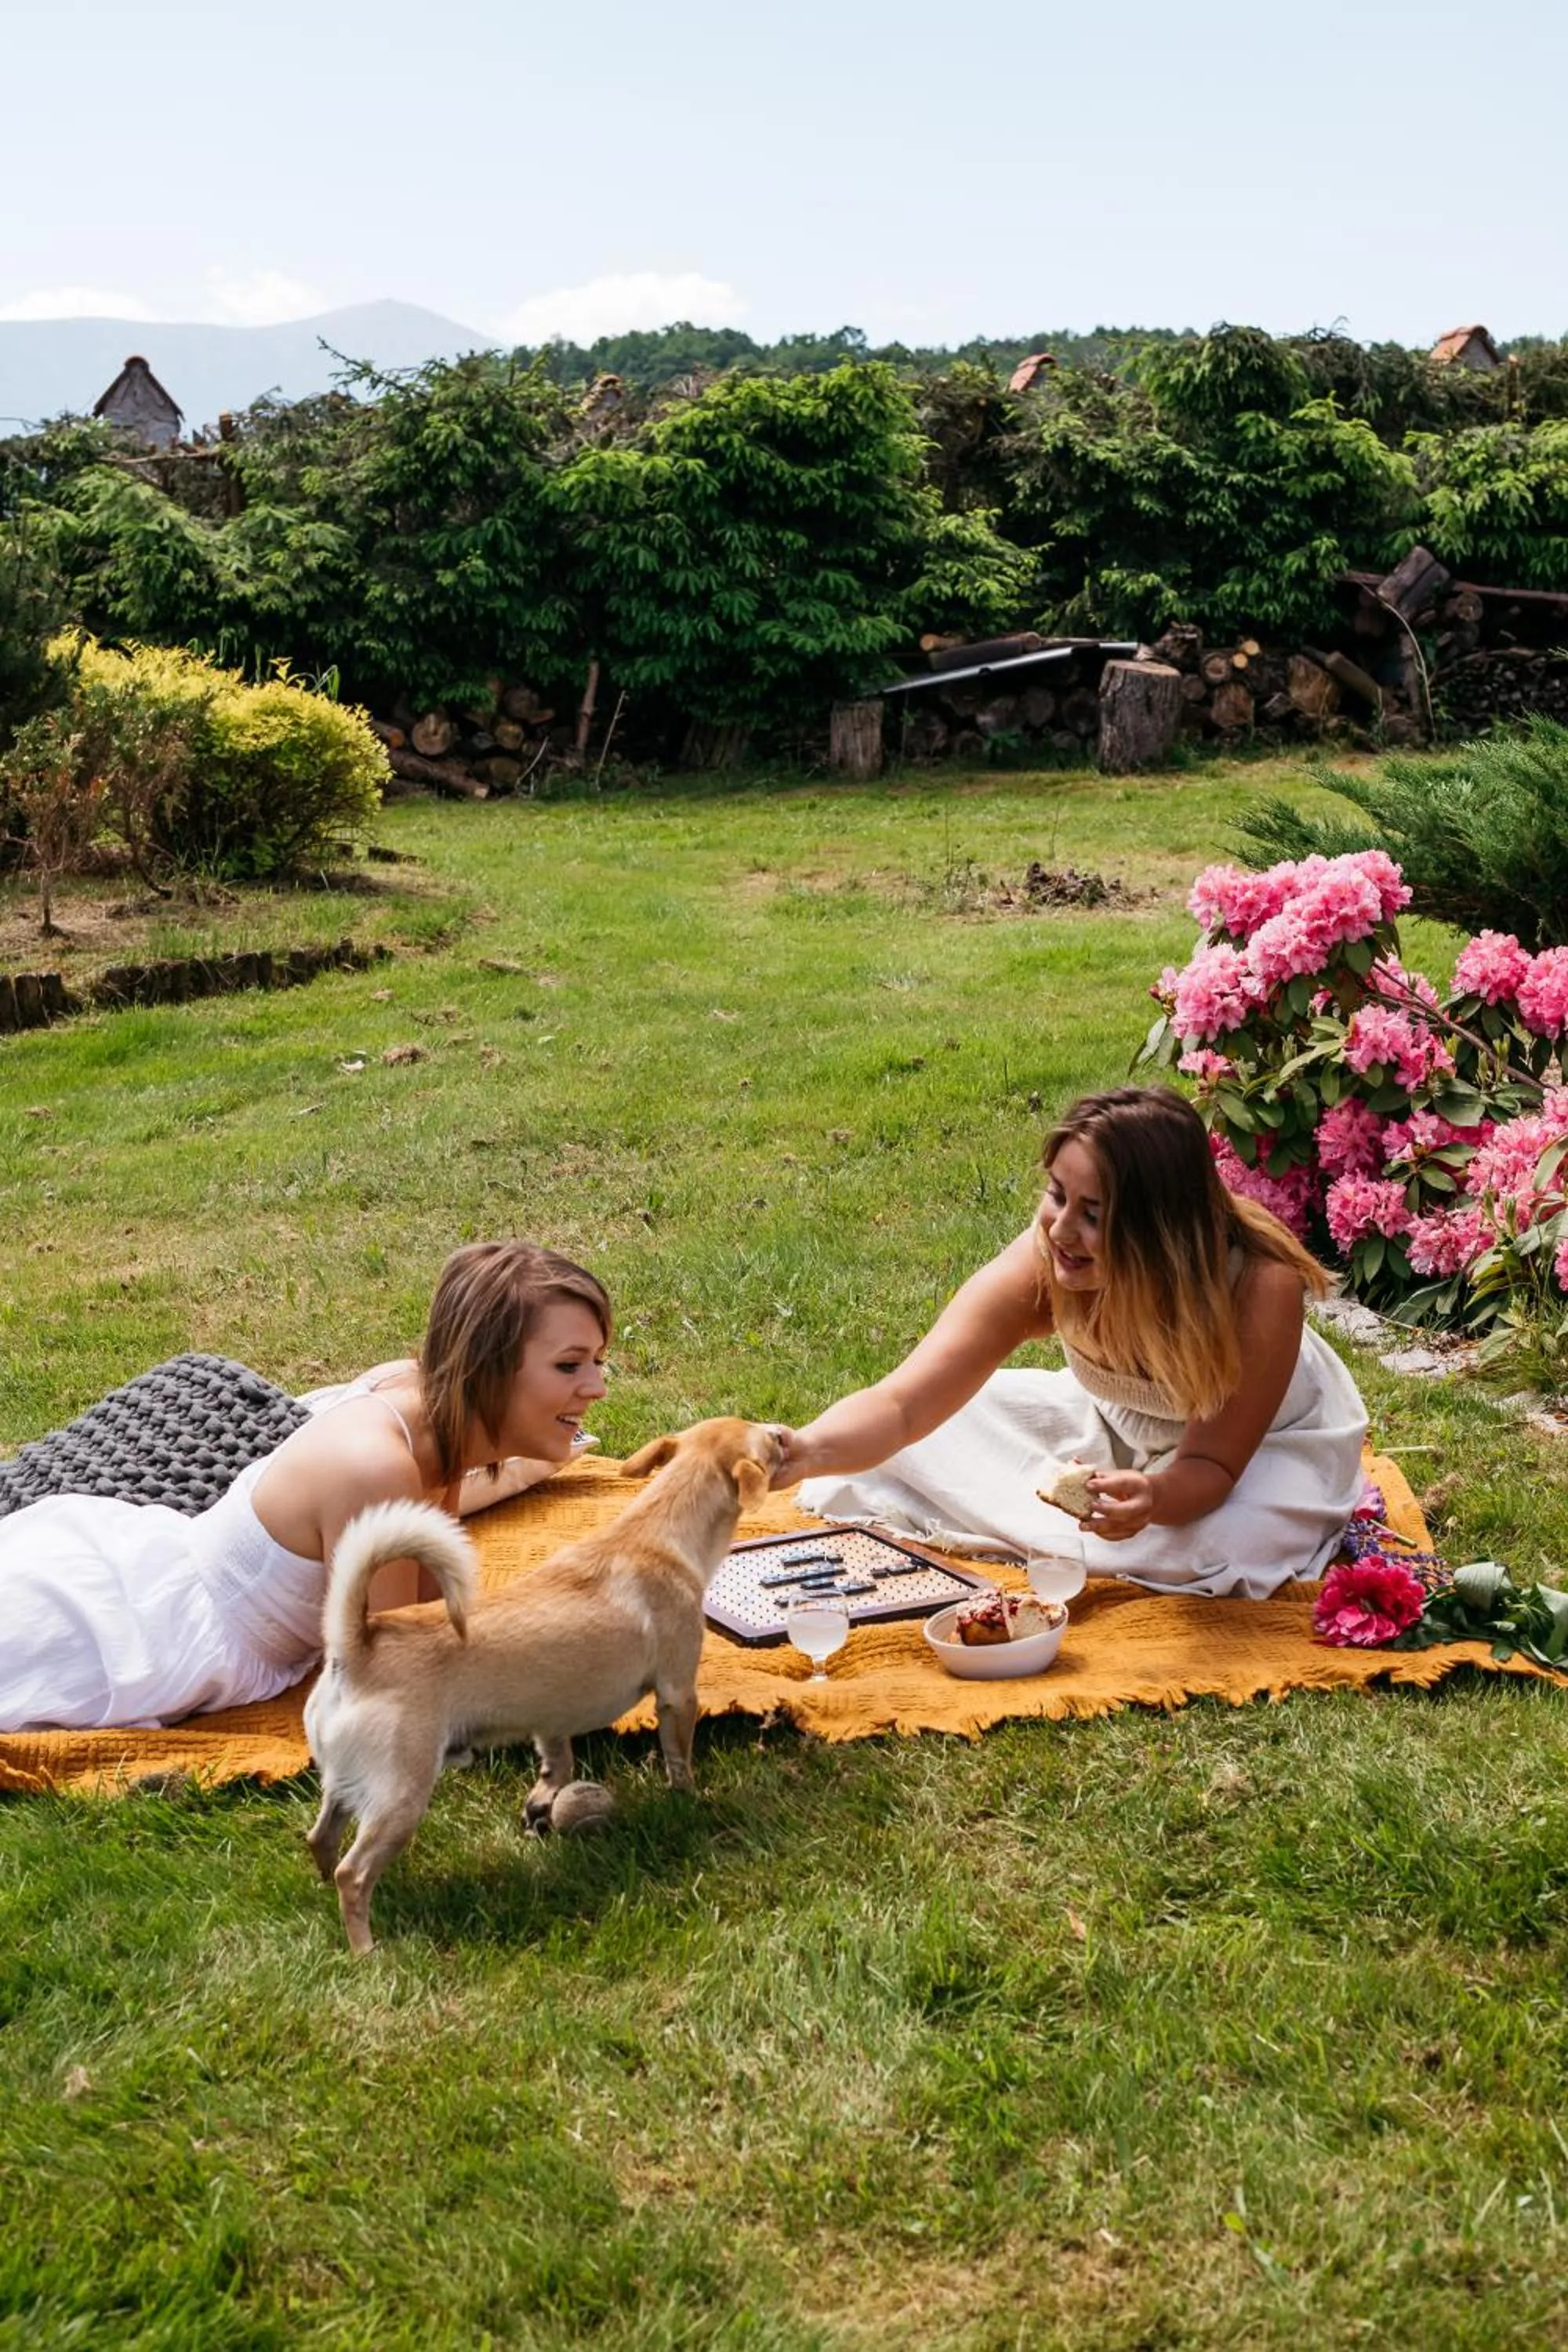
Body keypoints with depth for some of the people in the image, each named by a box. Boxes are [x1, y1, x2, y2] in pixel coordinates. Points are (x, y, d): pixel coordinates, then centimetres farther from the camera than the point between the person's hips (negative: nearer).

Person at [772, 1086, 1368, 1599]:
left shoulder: (1260, 1285, -38)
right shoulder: (1040, 1268, -32)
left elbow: (1212, 1465, -29)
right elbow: (902, 1405, -37)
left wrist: (1155, 1497, -53)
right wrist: (809, 1451, -59)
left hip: (1269, 1442, -2)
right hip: (1120, 1430, 2)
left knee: (1228, 1543, -35)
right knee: (936, 1434, -12)